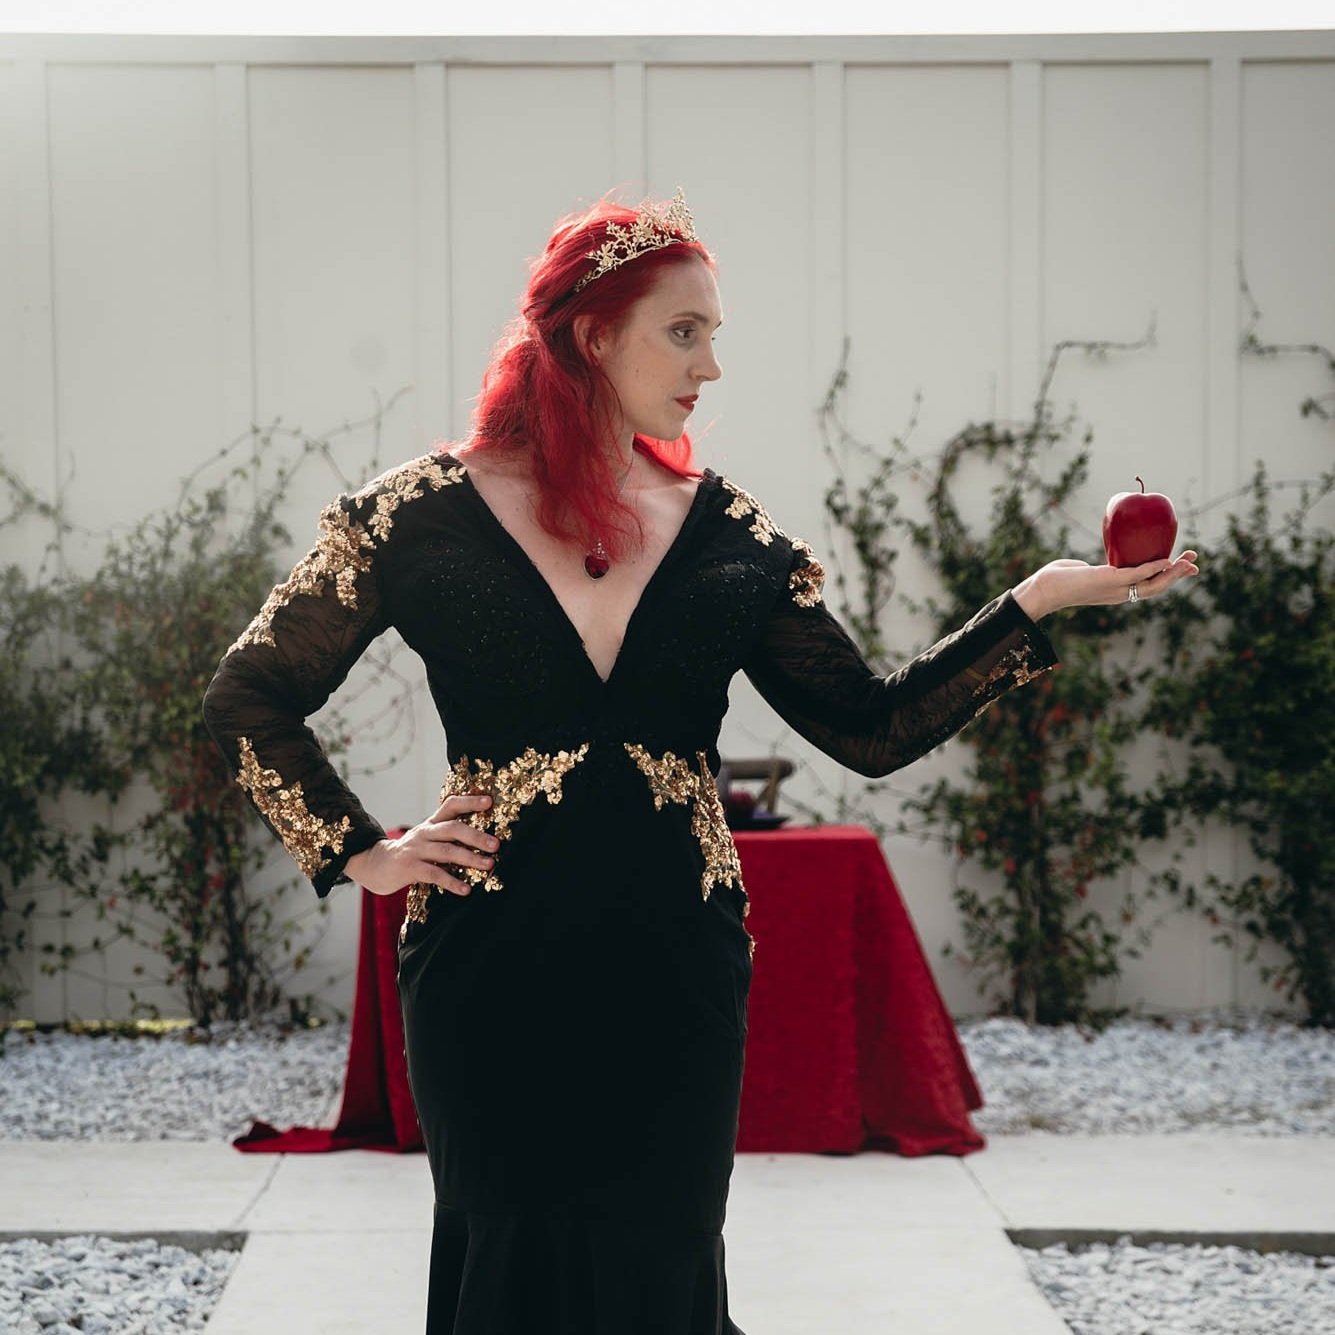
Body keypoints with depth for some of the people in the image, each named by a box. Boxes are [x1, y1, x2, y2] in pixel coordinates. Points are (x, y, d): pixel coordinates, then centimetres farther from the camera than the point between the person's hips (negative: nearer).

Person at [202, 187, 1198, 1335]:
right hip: (492, 977, -2)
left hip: (676, 975, 3)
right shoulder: (424, 516, -3)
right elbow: (247, 698, 5)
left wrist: (1039, 602, -4)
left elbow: (875, 728, 3)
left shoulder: (729, 534, 6)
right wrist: (363, 854, -3)